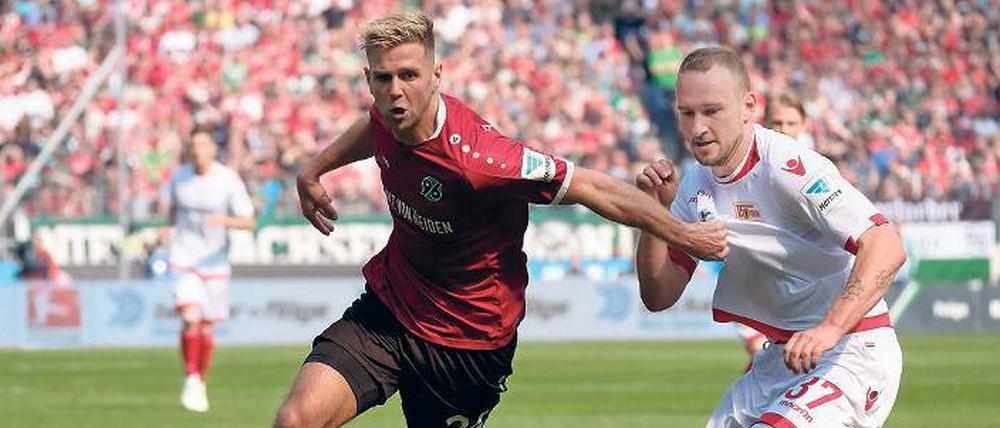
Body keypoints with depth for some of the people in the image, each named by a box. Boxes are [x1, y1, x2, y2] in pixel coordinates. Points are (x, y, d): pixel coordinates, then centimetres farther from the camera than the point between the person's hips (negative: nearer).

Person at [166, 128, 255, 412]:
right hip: (184, 259, 0)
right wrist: (171, 232, 12)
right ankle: (191, 380, -7)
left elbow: (248, 221, -9)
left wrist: (225, 220, -26)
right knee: (191, 319, -20)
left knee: (206, 328, 7)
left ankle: (201, 385, 26)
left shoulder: (228, 180, -7)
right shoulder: (179, 177, 1)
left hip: (215, 261, 0)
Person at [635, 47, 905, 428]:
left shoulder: (788, 167, -20)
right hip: (779, 360, 9)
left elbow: (886, 248, -30)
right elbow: (659, 298, 7)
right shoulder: (694, 189, 6)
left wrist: (830, 329, -42)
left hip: (853, 353, -9)